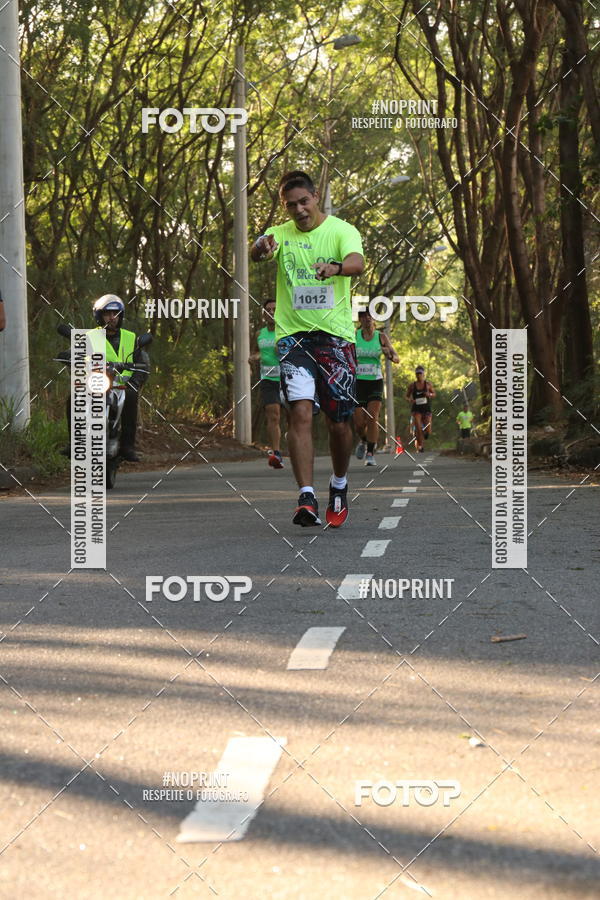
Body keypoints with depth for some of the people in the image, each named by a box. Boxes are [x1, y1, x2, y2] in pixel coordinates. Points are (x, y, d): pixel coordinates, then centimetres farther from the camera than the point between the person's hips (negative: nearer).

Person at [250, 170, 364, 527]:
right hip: (293, 334, 1)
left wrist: (335, 267, -43)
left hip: (336, 334, -1)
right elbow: (257, 254, -14)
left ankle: (339, 485, 29)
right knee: (301, 413, -16)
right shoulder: (281, 234, 7)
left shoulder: (342, 230, 0)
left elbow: (358, 262, -20)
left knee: (339, 422, 2)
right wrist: (261, 248, -39)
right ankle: (307, 499, -19)